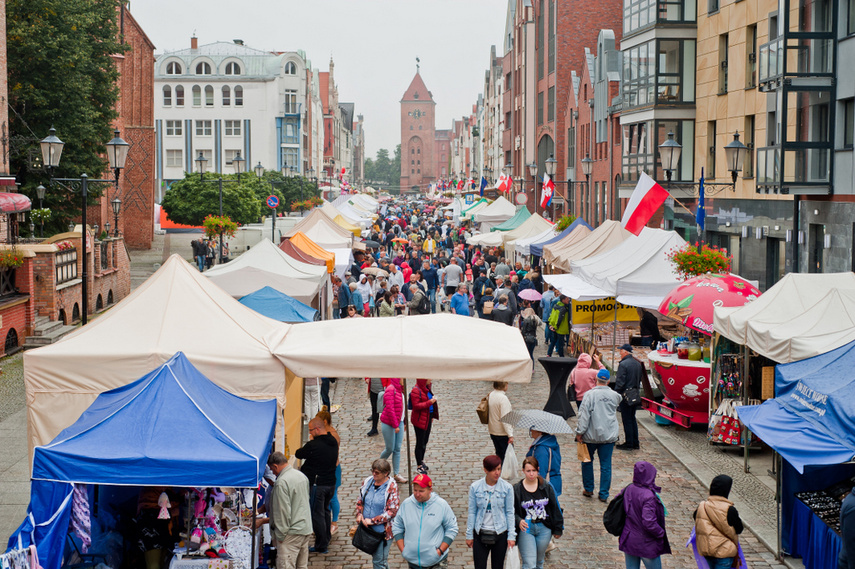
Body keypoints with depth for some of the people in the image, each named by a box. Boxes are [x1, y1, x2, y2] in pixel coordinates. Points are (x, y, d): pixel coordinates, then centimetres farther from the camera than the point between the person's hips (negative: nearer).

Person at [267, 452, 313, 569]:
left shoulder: (281, 482, -18)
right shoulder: (302, 475, 10)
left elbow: (283, 511, -19)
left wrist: (280, 536, -12)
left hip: (292, 533, -9)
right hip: (306, 528, 9)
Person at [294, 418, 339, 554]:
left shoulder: (313, 445, -21)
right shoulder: (333, 442, 2)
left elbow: (298, 454, -9)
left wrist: (303, 448, 13)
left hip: (317, 485, -8)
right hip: (331, 483, 8)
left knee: (317, 514, 1)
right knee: (325, 511, 23)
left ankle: (321, 546, 5)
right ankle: (326, 539, 34)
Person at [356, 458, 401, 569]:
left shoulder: (392, 487, -14)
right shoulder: (367, 482, 3)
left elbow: (392, 511, -17)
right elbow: (360, 501, 17)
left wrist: (372, 521, -18)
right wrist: (359, 514, -3)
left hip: (383, 530, -6)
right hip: (367, 529, 6)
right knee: (375, 558, 17)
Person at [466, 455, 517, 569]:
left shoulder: (507, 487, -5)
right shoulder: (475, 487, -5)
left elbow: (510, 513, 0)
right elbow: (472, 512, 2)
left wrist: (511, 535, -3)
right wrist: (469, 535, 4)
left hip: (500, 534, 0)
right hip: (480, 534, 0)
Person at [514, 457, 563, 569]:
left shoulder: (547, 487, 0)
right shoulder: (516, 489, -7)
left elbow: (555, 508, 7)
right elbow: (511, 511, -3)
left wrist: (557, 529, 8)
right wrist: (518, 521, -23)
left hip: (544, 530, 3)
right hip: (526, 530, -3)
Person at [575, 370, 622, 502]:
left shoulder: (590, 394, -12)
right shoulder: (614, 395, 0)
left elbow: (584, 415, -14)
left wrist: (579, 432, -9)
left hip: (591, 435, -2)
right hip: (609, 435, 2)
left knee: (587, 461, 17)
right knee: (606, 465, 6)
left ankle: (588, 489, 24)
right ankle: (604, 494, 7)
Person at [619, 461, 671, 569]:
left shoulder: (628, 490, -6)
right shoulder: (648, 497, -27)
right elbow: (649, 522, -31)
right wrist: (661, 533, -14)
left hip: (628, 541, 6)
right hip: (646, 544, -6)